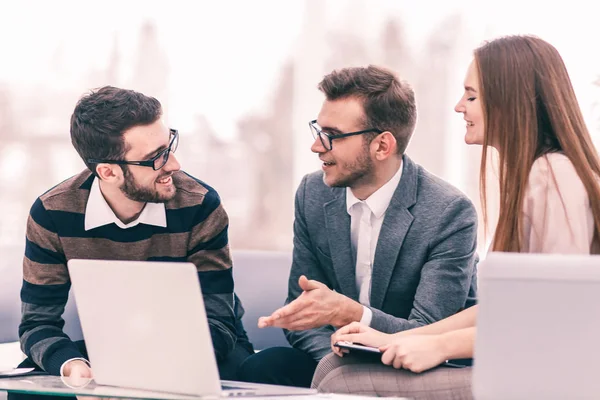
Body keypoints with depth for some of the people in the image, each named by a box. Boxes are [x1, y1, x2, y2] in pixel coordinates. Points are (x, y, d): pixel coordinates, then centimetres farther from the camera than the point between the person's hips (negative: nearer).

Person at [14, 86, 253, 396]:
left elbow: (215, 322, -21)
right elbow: (39, 322, -11)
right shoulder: (51, 214, -16)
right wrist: (73, 366, -35)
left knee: (232, 370, -34)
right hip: (110, 349, 2)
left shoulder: (199, 206, -21)